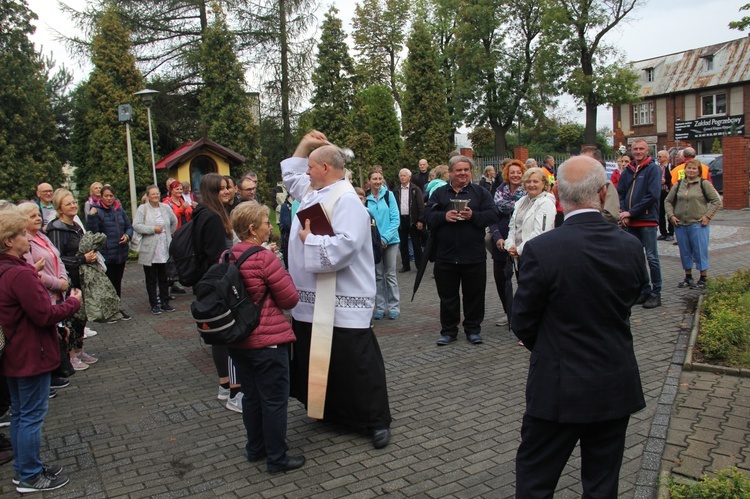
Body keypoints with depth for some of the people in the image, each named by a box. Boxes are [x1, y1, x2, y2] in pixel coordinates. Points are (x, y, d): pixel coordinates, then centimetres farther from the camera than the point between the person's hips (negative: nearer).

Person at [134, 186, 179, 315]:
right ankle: (154, 304, 12)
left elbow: (174, 222, 21)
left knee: (164, 278, 10)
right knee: (151, 279, 4)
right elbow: (136, 225, -14)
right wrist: (153, 229, -15)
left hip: (165, 250, 3)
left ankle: (164, 302, 20)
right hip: (149, 251, -3)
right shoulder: (142, 209, -4)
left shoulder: (165, 208, 8)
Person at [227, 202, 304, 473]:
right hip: (268, 341, -7)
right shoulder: (265, 258, -19)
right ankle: (277, 458, 16)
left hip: (237, 340, 7)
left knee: (251, 396, 20)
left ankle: (255, 448, 34)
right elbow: (290, 299, -13)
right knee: (275, 400, 5)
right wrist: (280, 273, 2)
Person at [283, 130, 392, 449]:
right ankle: (329, 411, 37)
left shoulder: (346, 200, -18)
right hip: (311, 301, 10)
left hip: (342, 305, -10)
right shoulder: (312, 192, 12)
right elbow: (290, 175, 32)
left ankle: (378, 420, 13)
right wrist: (304, 145, 20)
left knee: (356, 363, -1)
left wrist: (309, 239, -17)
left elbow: (342, 246, -32)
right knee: (316, 361, 19)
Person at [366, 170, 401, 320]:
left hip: (390, 240, -1)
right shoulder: (366, 198, 1)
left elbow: (395, 219, -4)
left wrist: (385, 237, -13)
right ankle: (380, 307, 15)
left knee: (390, 274, 5)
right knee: (378, 275, 7)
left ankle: (393, 307, 13)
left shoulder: (389, 195, -1)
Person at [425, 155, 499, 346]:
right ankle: (448, 331, 22)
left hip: (474, 256, -1)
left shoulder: (480, 192, 5)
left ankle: (473, 329, 24)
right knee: (447, 296, 9)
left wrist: (473, 215, -19)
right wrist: (444, 216, -18)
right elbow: (428, 216, 0)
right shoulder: (439, 193, 8)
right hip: (445, 256, 1)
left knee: (474, 295, 8)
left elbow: (493, 215, -4)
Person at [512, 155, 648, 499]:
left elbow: (522, 323, -10)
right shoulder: (631, 246, -7)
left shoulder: (541, 249, -20)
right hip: (617, 387, 5)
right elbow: (627, 304, 8)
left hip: (559, 389, -4)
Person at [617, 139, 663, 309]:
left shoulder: (653, 169, -5)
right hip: (630, 222, 6)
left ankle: (656, 294, 5)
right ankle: (645, 290, 22)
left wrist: (631, 212, -15)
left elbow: (653, 195, -14)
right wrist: (623, 212, -7)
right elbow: (619, 193, 11)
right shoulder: (627, 171, 13)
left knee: (652, 257, -2)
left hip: (647, 220, -6)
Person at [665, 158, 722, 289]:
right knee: (685, 253, 11)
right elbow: (668, 201, 15)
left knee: (700, 252, 0)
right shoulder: (678, 185, 9)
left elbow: (716, 201, -1)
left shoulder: (704, 184, 0)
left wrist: (708, 216, -8)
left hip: (698, 224, -4)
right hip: (680, 225, 4)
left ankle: (702, 279, 10)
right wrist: (671, 215, 2)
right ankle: (688, 278, 23)